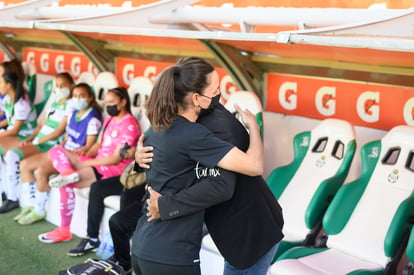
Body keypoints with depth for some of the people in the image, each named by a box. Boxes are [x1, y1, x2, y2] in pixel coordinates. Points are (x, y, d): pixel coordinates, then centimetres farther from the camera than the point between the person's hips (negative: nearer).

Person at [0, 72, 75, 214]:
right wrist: (28, 139, 4)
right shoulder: (54, 103, 18)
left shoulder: (71, 106, -9)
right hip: (37, 142, 8)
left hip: (49, 146, -8)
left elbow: (60, 131, -15)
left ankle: (13, 198, -13)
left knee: (12, 155, -23)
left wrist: (37, 141, -13)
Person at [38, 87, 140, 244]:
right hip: (98, 163, 10)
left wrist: (86, 163, -16)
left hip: (114, 168, -10)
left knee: (66, 183, -25)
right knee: (56, 151, -2)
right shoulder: (109, 120, 17)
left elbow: (116, 159, -17)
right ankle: (69, 173, -34)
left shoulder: (129, 125, -12)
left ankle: (64, 231, -15)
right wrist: (85, 155, -3)